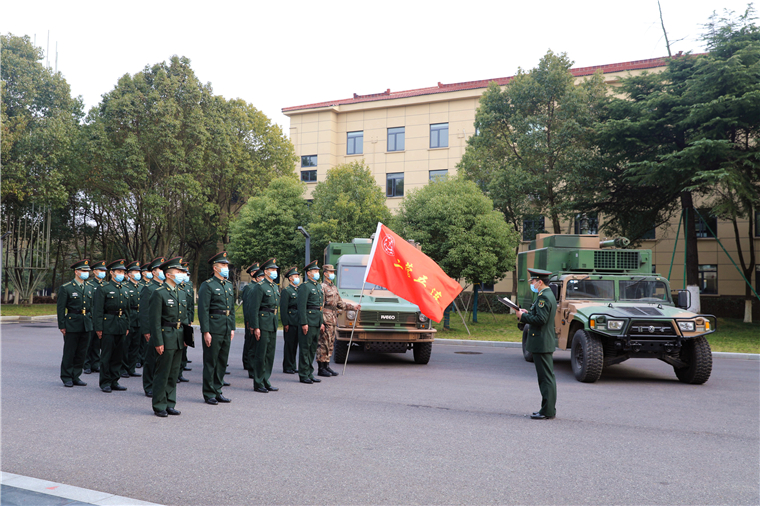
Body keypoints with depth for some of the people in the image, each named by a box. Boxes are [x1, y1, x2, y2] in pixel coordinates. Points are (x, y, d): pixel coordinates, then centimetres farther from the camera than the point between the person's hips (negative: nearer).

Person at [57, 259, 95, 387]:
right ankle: (67, 378, 13)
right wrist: (62, 326, -7)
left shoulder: (90, 288, 12)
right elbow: (60, 308, -4)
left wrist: (92, 322, 13)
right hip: (72, 324, -5)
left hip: (86, 325, 5)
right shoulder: (66, 288, -4)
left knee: (81, 352, 8)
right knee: (69, 352, 1)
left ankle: (75, 377, 18)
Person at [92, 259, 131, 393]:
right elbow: (98, 310, -8)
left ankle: (114, 381, 17)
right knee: (106, 356, -1)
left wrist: (127, 326, 15)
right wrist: (98, 328, -12)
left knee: (117, 355, 9)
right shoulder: (103, 289, -5)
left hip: (121, 326, 6)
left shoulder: (125, 289, 14)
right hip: (108, 325, -6)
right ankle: (105, 383, 9)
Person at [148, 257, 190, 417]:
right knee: (162, 373, 0)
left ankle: (169, 404, 20)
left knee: (174, 373, 12)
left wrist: (186, 337, 13)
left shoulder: (182, 293, 13)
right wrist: (158, 342, -15)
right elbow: (155, 320, -12)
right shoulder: (159, 293, -10)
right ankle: (159, 406, 11)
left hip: (179, 338, 7)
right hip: (165, 337, -7)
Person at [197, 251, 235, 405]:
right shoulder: (207, 285, -8)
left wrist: (232, 328, 15)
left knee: (222, 361, 12)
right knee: (210, 362, 0)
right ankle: (209, 394, 9)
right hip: (213, 330, -7)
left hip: (226, 331, 7)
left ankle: (217, 390, 22)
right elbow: (203, 310, -12)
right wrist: (206, 332, -16)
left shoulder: (229, 285, 15)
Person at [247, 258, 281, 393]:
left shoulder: (276, 287, 15)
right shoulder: (260, 286, -10)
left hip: (273, 325, 8)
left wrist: (275, 323, 18)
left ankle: (266, 382, 19)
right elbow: (254, 308, -14)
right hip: (263, 324, -8)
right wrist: (255, 327, -17)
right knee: (260, 355, -3)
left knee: (270, 354, 11)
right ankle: (258, 384, 5)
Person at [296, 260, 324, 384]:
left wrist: (322, 322, 17)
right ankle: (303, 375, 2)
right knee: (305, 349, -3)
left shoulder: (319, 286, 18)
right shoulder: (305, 287, -9)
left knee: (313, 349, 12)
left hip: (317, 323, 9)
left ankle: (310, 373, 20)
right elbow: (301, 306, -15)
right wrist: (304, 323, -20)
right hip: (308, 322, -9)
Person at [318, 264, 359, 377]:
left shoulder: (334, 287, 19)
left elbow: (340, 303, 23)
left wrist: (353, 307, 12)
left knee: (330, 344, 11)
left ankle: (326, 366, 17)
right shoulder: (322, 287, -9)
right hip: (326, 319, -9)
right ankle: (321, 369, -1)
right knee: (323, 343, -6)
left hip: (333, 319, 9)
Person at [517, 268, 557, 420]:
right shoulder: (548, 295, 16)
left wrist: (523, 316, -12)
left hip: (542, 343, -11)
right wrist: (527, 313, 8)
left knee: (546, 377, -6)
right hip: (546, 342, 11)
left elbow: (541, 319, -24)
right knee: (547, 377, 14)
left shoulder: (544, 297, -16)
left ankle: (548, 411, -2)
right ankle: (549, 409, 21)